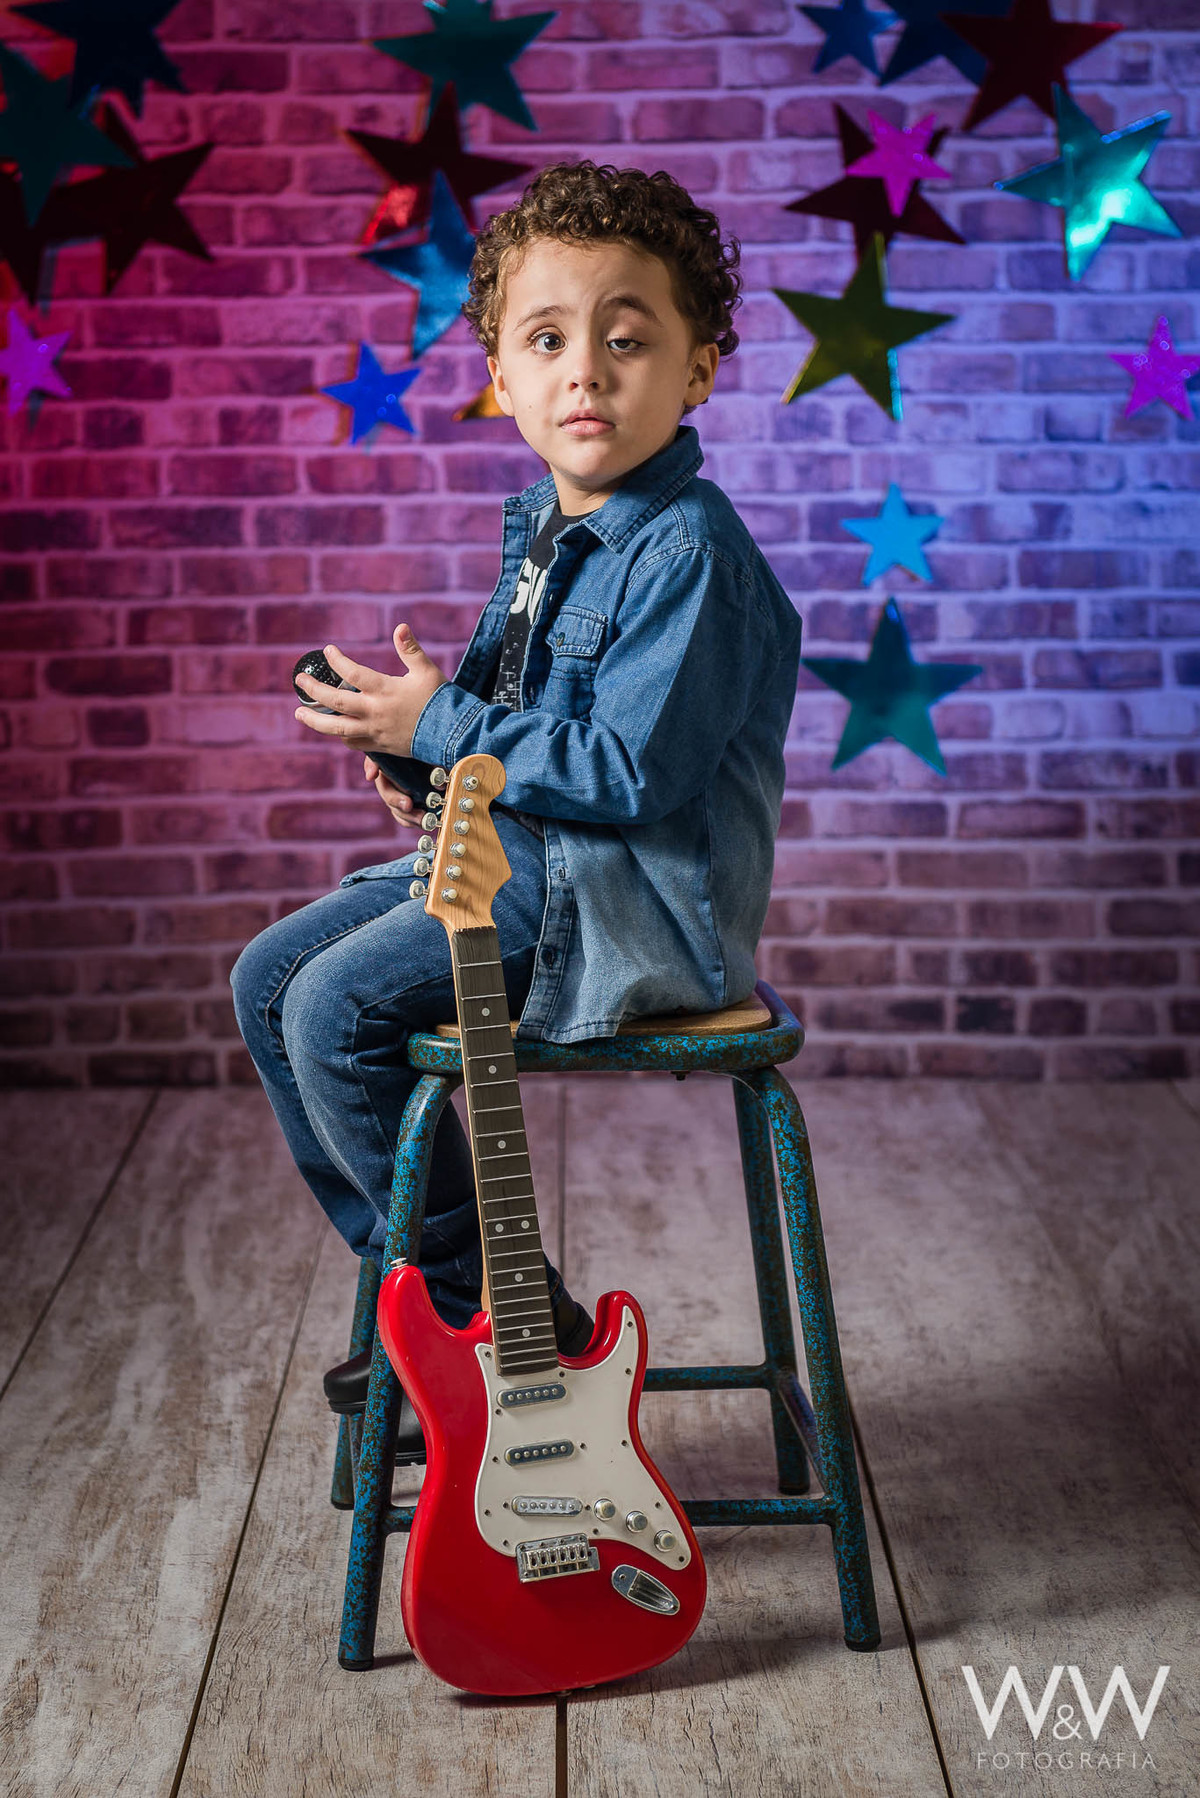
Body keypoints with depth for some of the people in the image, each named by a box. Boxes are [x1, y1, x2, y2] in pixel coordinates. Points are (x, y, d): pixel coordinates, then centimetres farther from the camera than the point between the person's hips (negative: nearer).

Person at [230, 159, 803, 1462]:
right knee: (269, 977, 6)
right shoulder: (540, 519, 9)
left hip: (636, 894, -10)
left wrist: (441, 729, -17)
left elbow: (629, 770, -25)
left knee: (340, 1007, -21)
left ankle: (503, 1313, -4)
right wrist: (433, 749, 3)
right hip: (515, 848, 10)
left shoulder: (688, 554, -20)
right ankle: (418, 1282, 14)